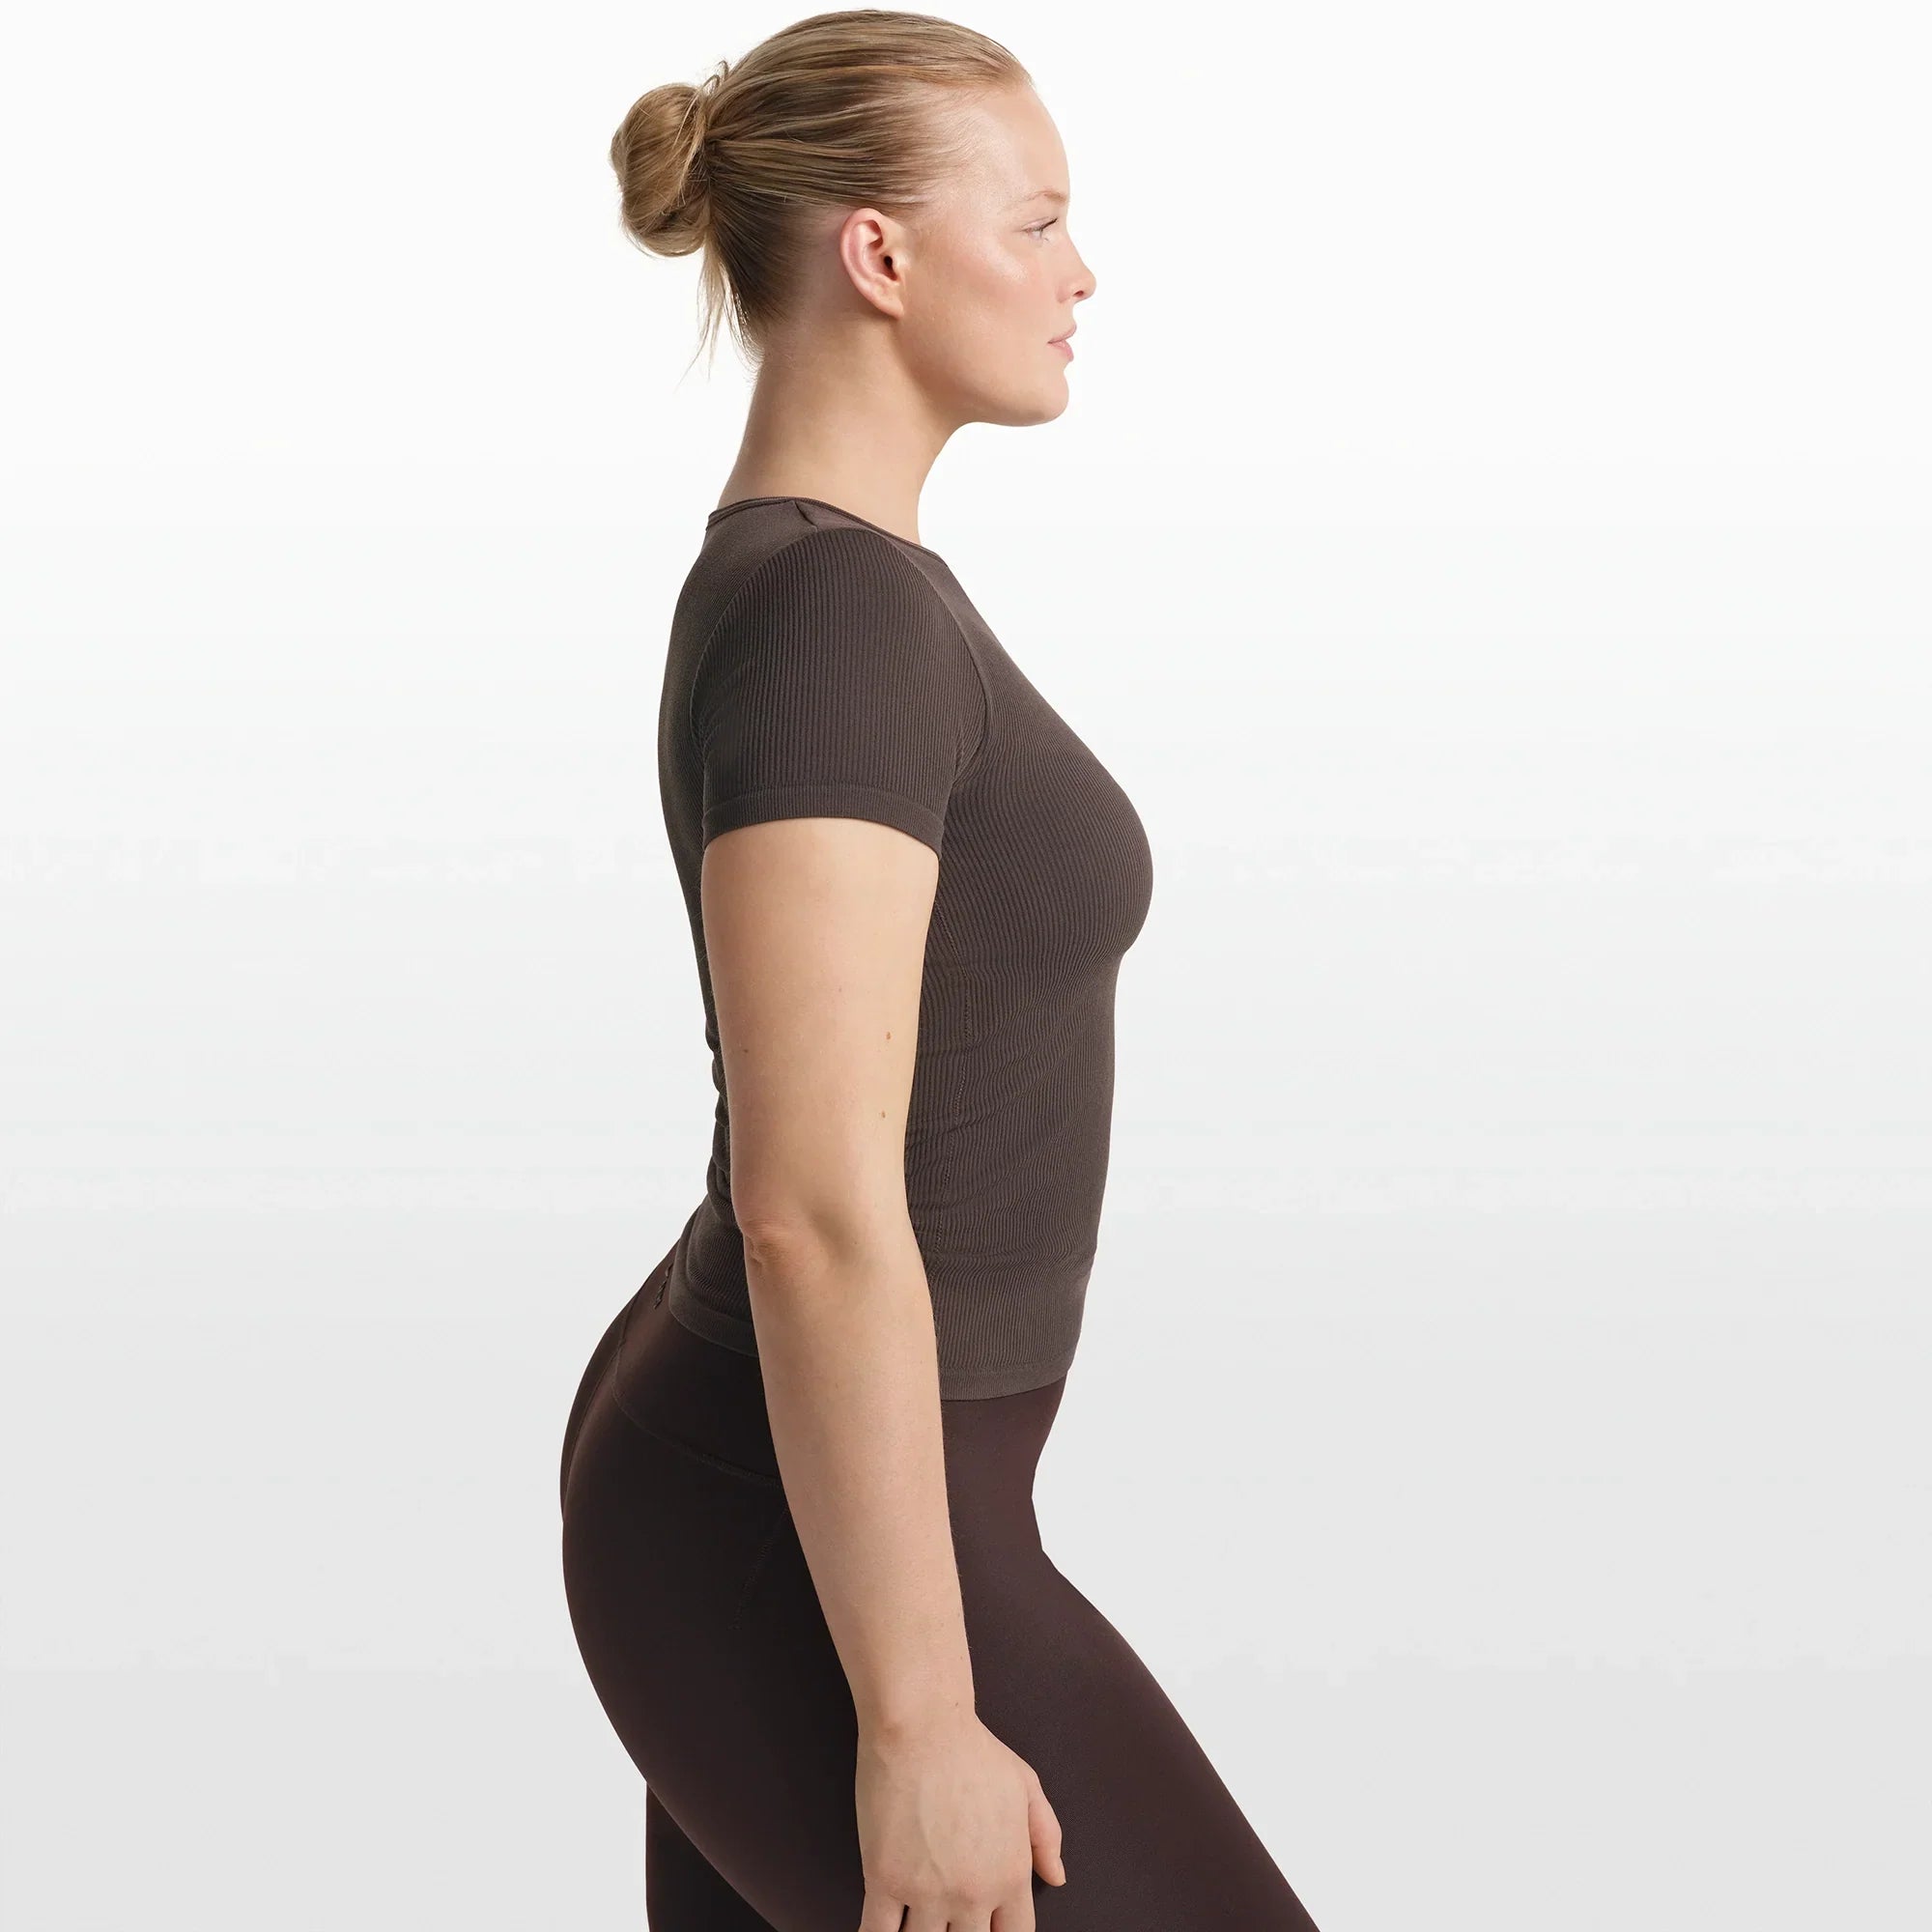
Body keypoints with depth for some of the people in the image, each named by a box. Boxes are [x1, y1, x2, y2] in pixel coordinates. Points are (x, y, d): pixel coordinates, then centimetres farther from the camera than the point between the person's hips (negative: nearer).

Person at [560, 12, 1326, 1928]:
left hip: (751, 1469, 10)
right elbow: (813, 1210, -29)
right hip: (807, 1564, -10)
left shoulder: (814, 581, 8)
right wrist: (919, 1725, -25)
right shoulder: (826, 614, -25)